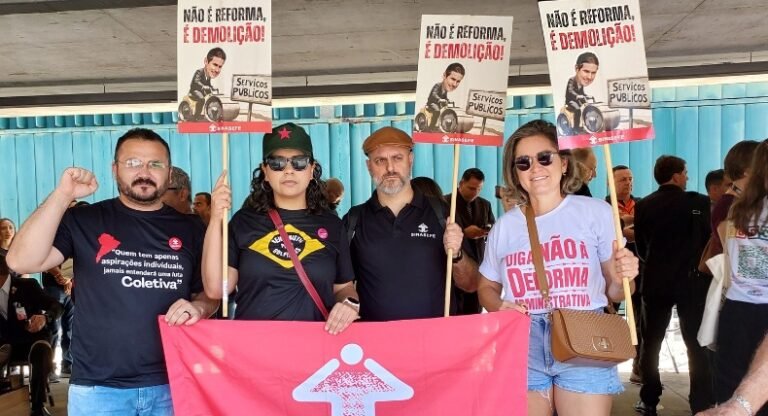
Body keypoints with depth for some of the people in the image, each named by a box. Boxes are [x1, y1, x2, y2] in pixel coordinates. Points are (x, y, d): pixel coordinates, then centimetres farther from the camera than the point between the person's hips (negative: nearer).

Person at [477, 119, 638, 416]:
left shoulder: (596, 212, -1)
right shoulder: (504, 227, 5)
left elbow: (613, 291, 5)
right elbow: (487, 287, 16)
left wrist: (622, 278, -17)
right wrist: (499, 307, -5)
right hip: (522, 348, 2)